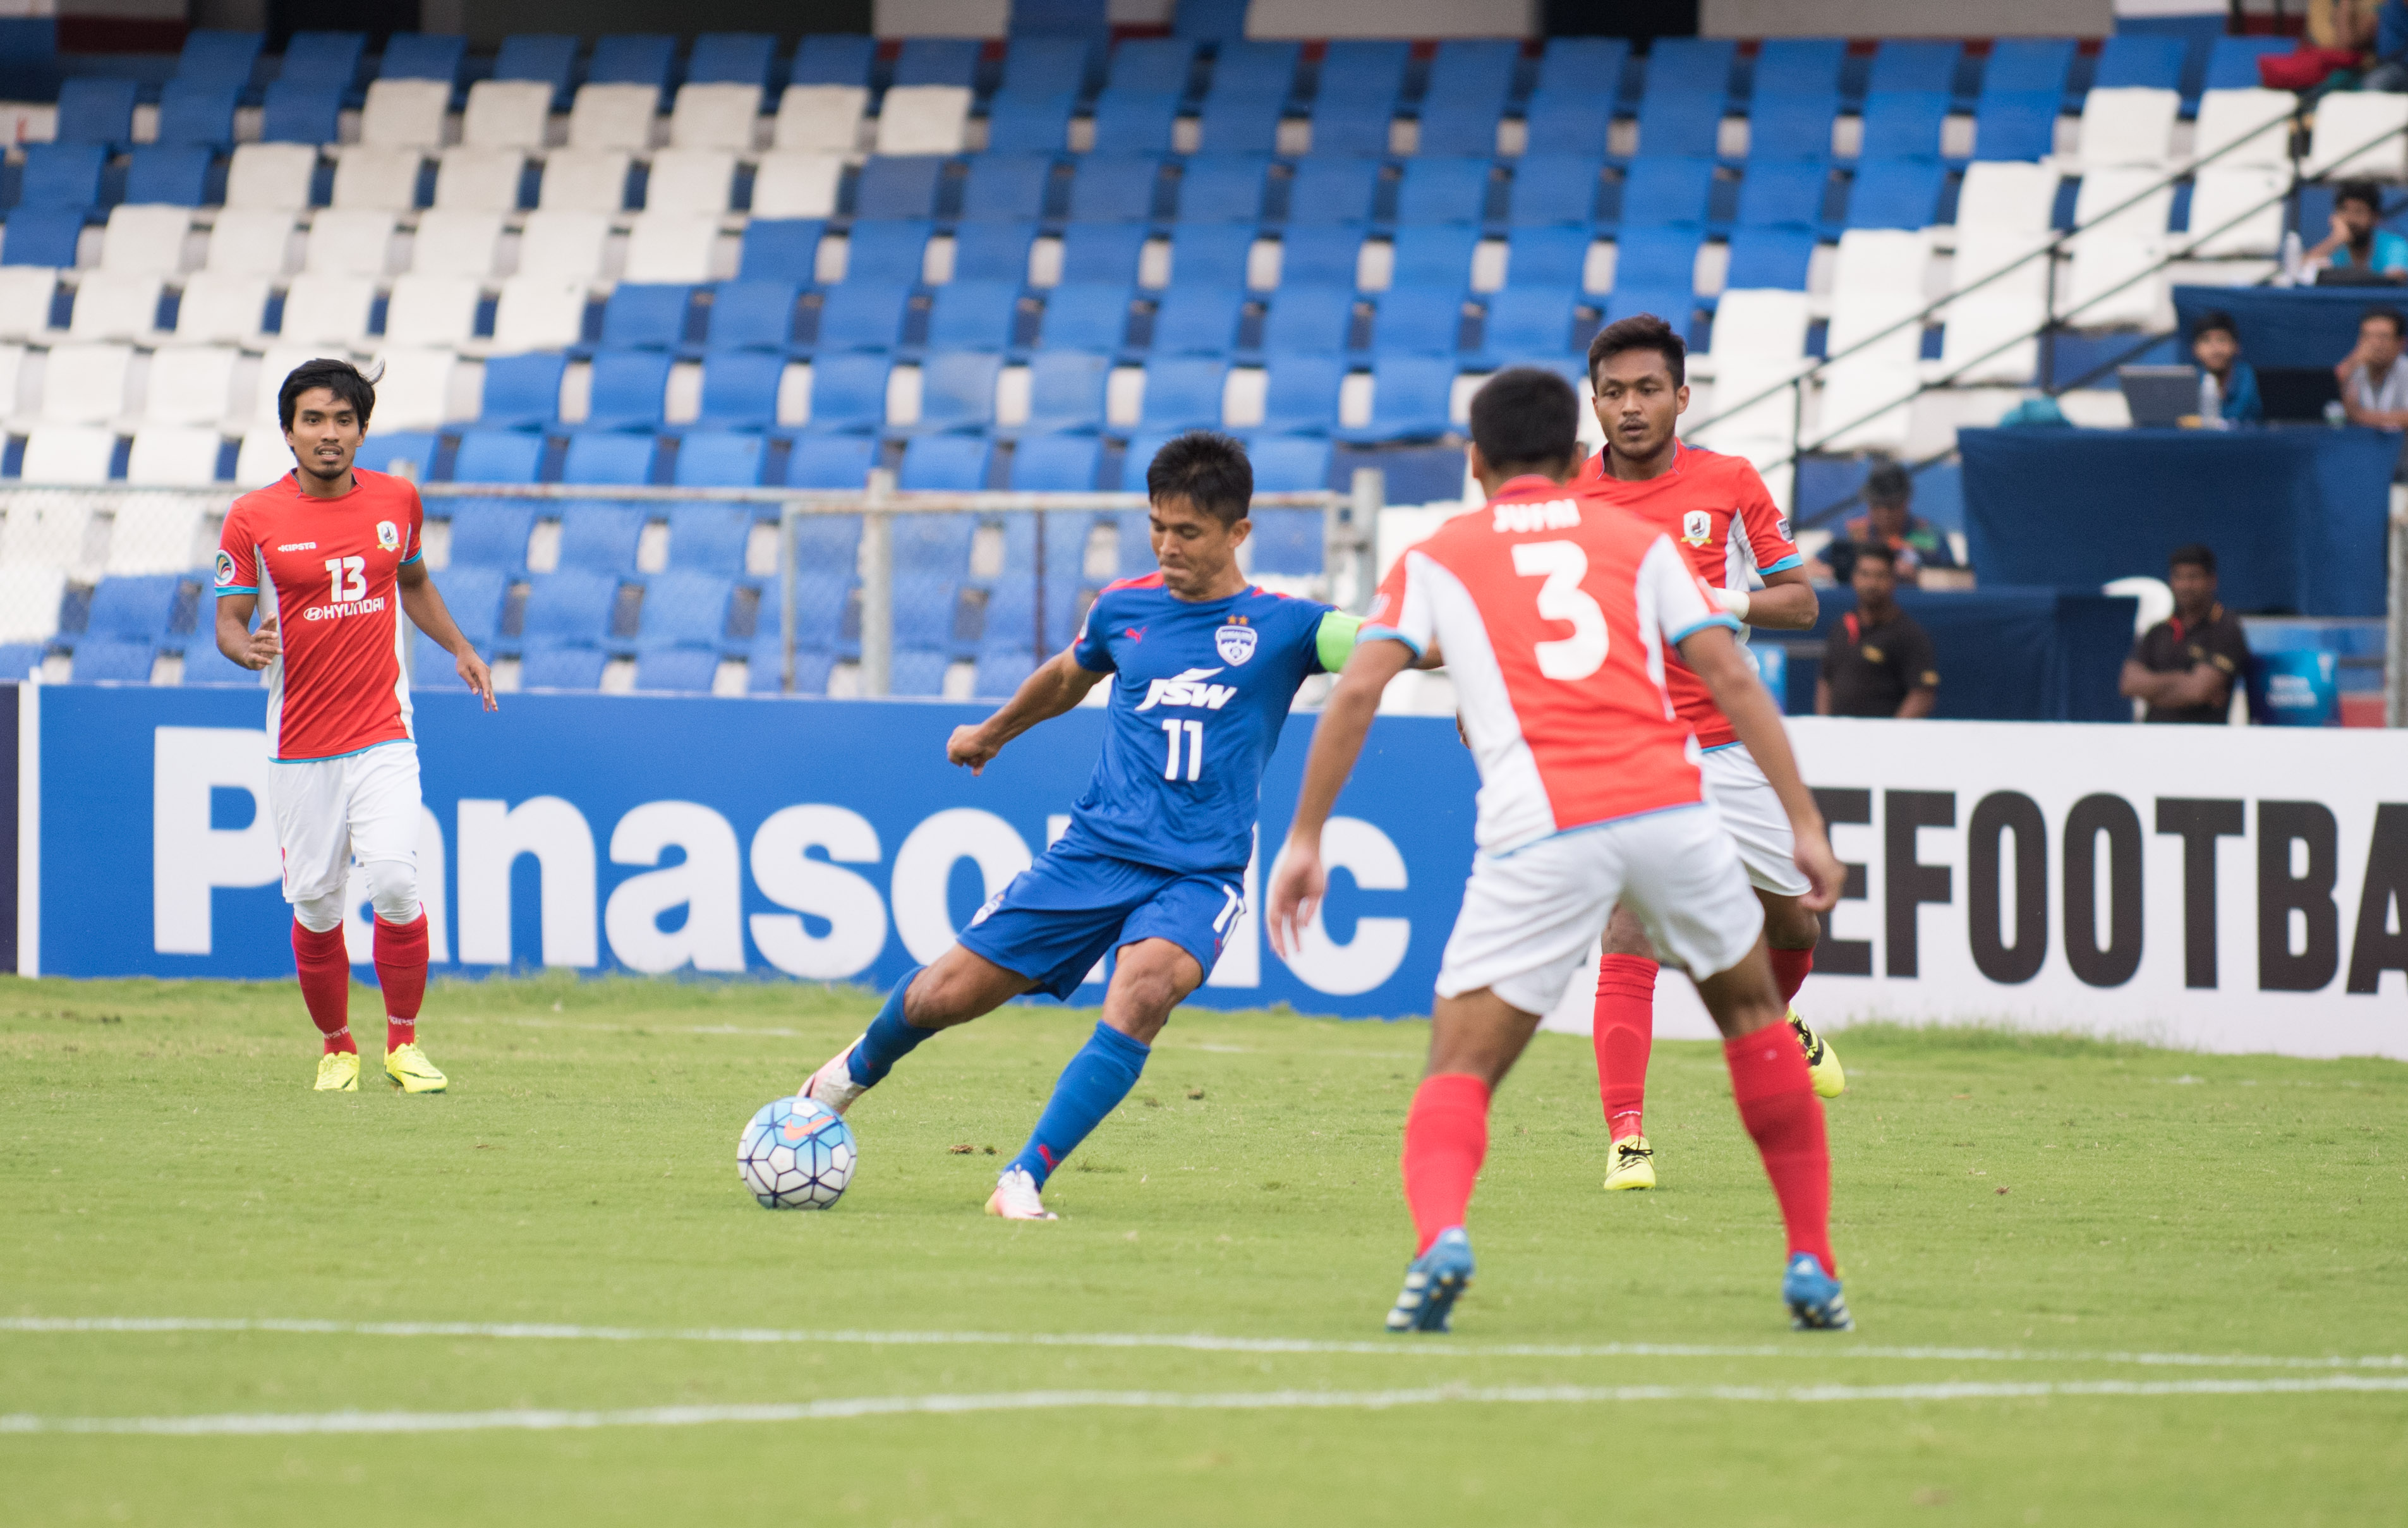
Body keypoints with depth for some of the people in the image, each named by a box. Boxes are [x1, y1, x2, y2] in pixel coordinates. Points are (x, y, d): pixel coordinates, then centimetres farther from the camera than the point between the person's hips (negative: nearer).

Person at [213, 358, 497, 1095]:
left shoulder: (397, 501, 5)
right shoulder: (254, 518, -4)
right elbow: (229, 620, 0)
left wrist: (459, 648, 12)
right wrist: (246, 645, -22)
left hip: (383, 737, 1)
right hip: (301, 748, -1)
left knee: (396, 883, -14)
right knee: (316, 907, 1)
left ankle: (404, 1042, 4)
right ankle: (337, 1049, 22)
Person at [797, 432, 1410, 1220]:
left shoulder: (1283, 625, -2)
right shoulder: (1124, 608, 8)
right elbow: (1069, 675, 29)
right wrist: (993, 732, 45)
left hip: (1199, 874, -3)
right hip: (1095, 852, 3)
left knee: (1143, 989, -33)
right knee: (950, 993, 3)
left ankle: (1025, 1179, -31)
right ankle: (861, 1066, 39)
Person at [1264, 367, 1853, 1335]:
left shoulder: (1436, 559, 18)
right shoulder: (1638, 540, 20)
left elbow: (1357, 691, 4)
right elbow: (1729, 677, 10)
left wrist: (1305, 839, 7)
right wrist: (1805, 824, 11)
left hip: (1538, 837, -2)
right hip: (1667, 808, 2)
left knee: (1459, 1072, 3)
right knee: (1753, 1011, 26)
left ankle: (1440, 1233, -29)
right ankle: (1813, 1264, 22)